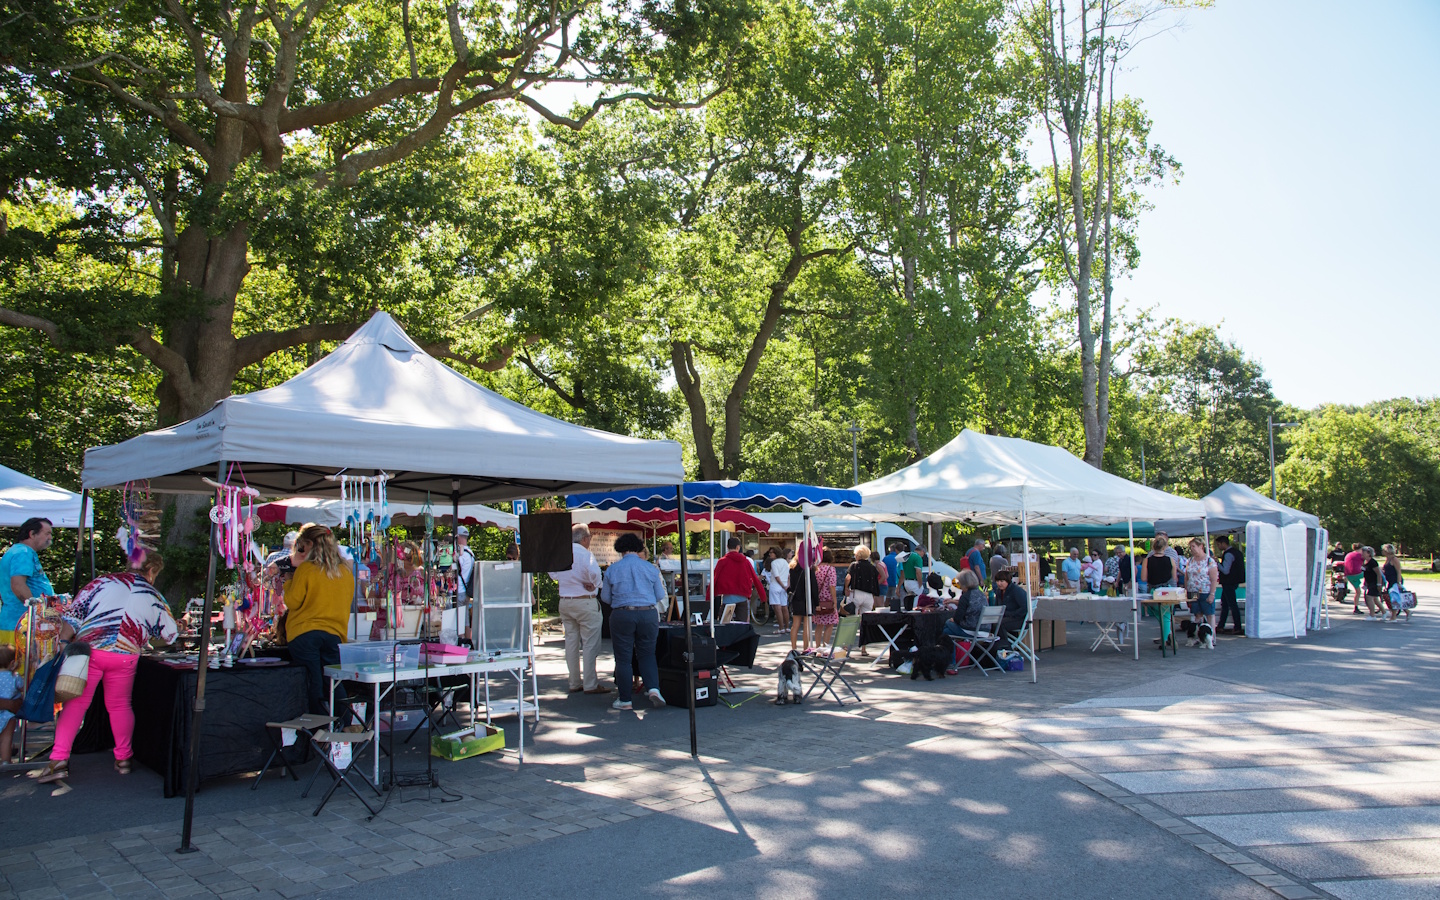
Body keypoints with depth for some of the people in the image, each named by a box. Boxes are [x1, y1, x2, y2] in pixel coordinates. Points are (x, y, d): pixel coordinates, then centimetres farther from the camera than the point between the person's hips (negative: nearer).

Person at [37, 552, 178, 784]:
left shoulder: (104, 581, 11)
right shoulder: (154, 597, 14)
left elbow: (73, 613, 4)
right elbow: (170, 636, 23)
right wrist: (149, 642, 43)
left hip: (89, 649, -1)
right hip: (126, 655, 1)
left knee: (76, 703, 9)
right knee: (120, 705, 16)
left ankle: (59, 759, 4)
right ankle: (123, 759, 23)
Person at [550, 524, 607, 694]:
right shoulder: (584, 553, -14)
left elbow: (553, 573, 16)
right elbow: (594, 572, -27)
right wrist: (594, 585, -9)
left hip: (564, 602, 7)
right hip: (585, 602, -7)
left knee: (571, 642, 12)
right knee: (590, 643, -1)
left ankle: (574, 683, 17)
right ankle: (590, 684, 0)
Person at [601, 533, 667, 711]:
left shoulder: (612, 569, 0)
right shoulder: (651, 569, 2)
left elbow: (605, 597, 7)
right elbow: (660, 596, 8)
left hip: (622, 616, -1)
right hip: (648, 615, 1)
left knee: (623, 658, 6)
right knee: (647, 655, 14)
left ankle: (625, 700, 10)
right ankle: (653, 688, -4)